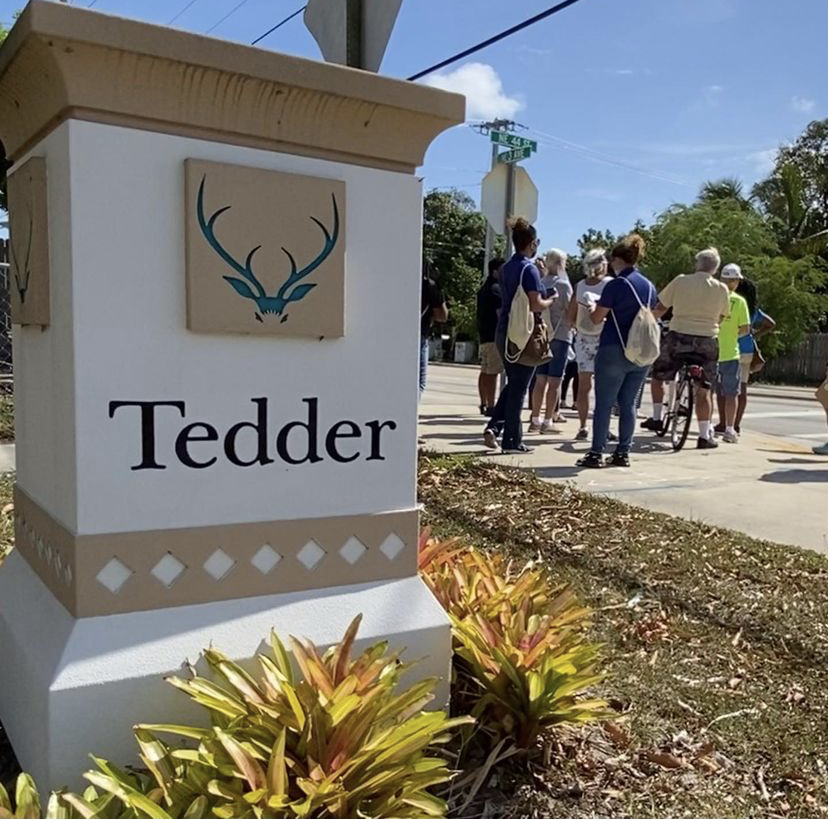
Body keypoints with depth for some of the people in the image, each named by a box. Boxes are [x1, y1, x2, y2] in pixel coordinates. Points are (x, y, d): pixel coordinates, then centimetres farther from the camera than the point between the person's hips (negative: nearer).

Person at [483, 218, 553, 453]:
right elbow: (536, 305, -19)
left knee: (512, 384, 18)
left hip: (504, 332, 7)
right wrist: (551, 300, 0)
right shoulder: (529, 269, -13)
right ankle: (512, 441, 6)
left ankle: (494, 427, 6)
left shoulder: (506, 268, 11)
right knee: (519, 388, 0)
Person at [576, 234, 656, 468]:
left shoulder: (616, 284, -10)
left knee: (604, 404, 0)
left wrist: (592, 309, 15)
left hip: (614, 350, -6)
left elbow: (597, 319, -7)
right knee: (628, 404, 11)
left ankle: (596, 454, 1)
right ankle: (623, 453, 14)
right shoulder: (649, 286, 9)